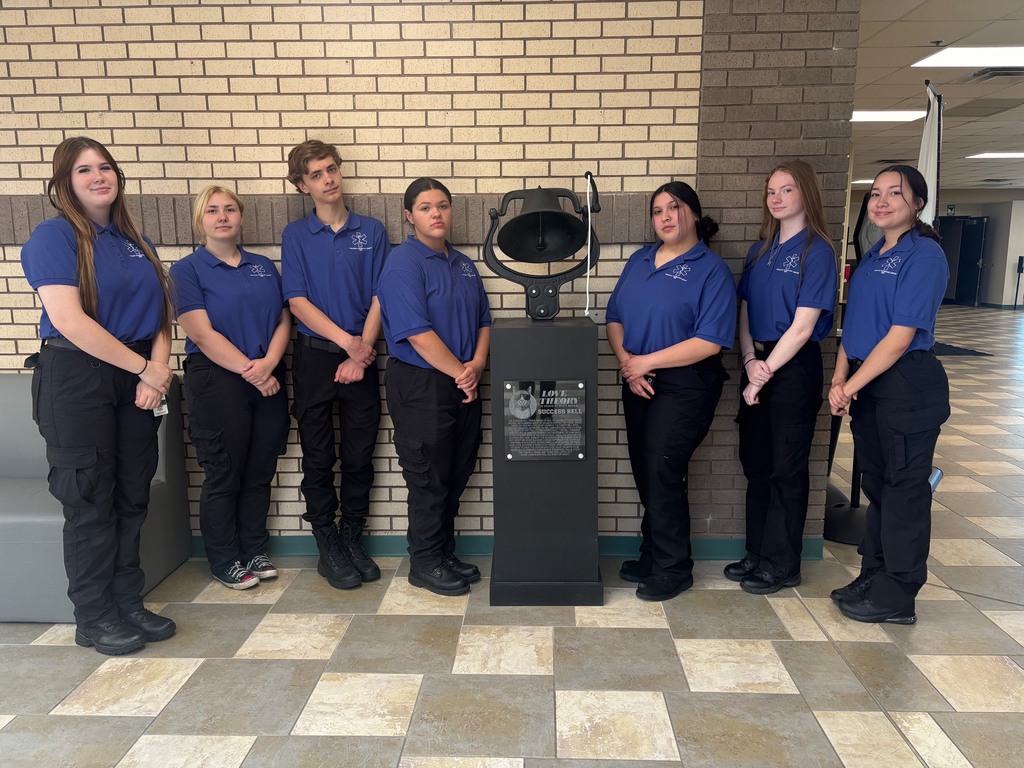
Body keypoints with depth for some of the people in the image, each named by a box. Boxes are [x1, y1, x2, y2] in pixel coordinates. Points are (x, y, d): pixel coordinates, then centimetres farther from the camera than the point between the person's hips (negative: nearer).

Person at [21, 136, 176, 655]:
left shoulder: (135, 243, 14)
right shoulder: (54, 236, -6)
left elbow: (159, 317, 9)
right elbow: (69, 320, -17)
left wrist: (158, 369, -9)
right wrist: (144, 367, -14)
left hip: (135, 381, 6)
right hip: (76, 381, -6)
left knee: (132, 497, 10)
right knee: (91, 501, 2)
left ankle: (129, 603, 24)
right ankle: (94, 619, 16)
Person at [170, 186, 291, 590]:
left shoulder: (264, 266, 13)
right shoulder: (188, 270, -1)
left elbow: (283, 321, 5)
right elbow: (202, 333, -11)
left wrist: (268, 364, -12)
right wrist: (248, 369, -16)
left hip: (269, 380, 4)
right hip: (216, 380, -4)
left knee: (260, 473, 10)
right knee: (224, 475, 4)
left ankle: (254, 551, 26)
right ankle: (225, 562, 19)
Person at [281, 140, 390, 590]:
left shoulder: (372, 231, 6)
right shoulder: (296, 235, 4)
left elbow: (379, 298, 0)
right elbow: (297, 301, -4)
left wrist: (362, 352, -10)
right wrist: (346, 340, -13)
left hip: (361, 356, 1)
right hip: (314, 355, 0)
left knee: (359, 455, 7)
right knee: (319, 456, 5)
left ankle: (352, 539, 23)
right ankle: (327, 546, 19)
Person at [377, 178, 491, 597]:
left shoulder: (464, 265, 14)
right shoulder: (403, 263, -12)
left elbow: (483, 322, 13)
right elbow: (417, 333, -20)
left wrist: (476, 365, -5)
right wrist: (460, 372, -14)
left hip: (463, 386, 8)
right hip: (421, 386, -8)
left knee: (456, 475, 16)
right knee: (429, 479, 3)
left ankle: (445, 553, 32)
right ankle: (425, 563, 20)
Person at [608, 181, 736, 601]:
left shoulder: (711, 270, -8)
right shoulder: (639, 260, 11)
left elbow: (710, 341, -16)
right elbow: (615, 317, 10)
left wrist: (646, 362, -16)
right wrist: (626, 361, -8)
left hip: (685, 386, -6)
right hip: (639, 384, 6)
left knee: (662, 474, -5)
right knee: (645, 473, 11)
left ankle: (673, 568, 13)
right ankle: (652, 555, 28)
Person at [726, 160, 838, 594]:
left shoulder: (816, 251, -9)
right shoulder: (760, 250, 11)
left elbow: (802, 327, -15)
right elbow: (744, 312, 9)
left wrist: (764, 375, -13)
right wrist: (750, 360, -8)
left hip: (794, 367, -6)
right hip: (758, 364, 7)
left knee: (786, 468, 2)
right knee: (756, 462, 12)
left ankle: (783, 565, 16)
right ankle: (758, 553, 26)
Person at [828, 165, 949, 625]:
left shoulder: (923, 255, -11)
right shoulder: (871, 258, 13)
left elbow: (901, 336, -17)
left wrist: (851, 386, -14)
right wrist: (839, 381, -2)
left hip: (908, 385, -8)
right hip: (867, 386, 8)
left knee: (904, 488, 2)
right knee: (876, 483, 15)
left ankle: (896, 596, 13)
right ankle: (873, 576, 28)